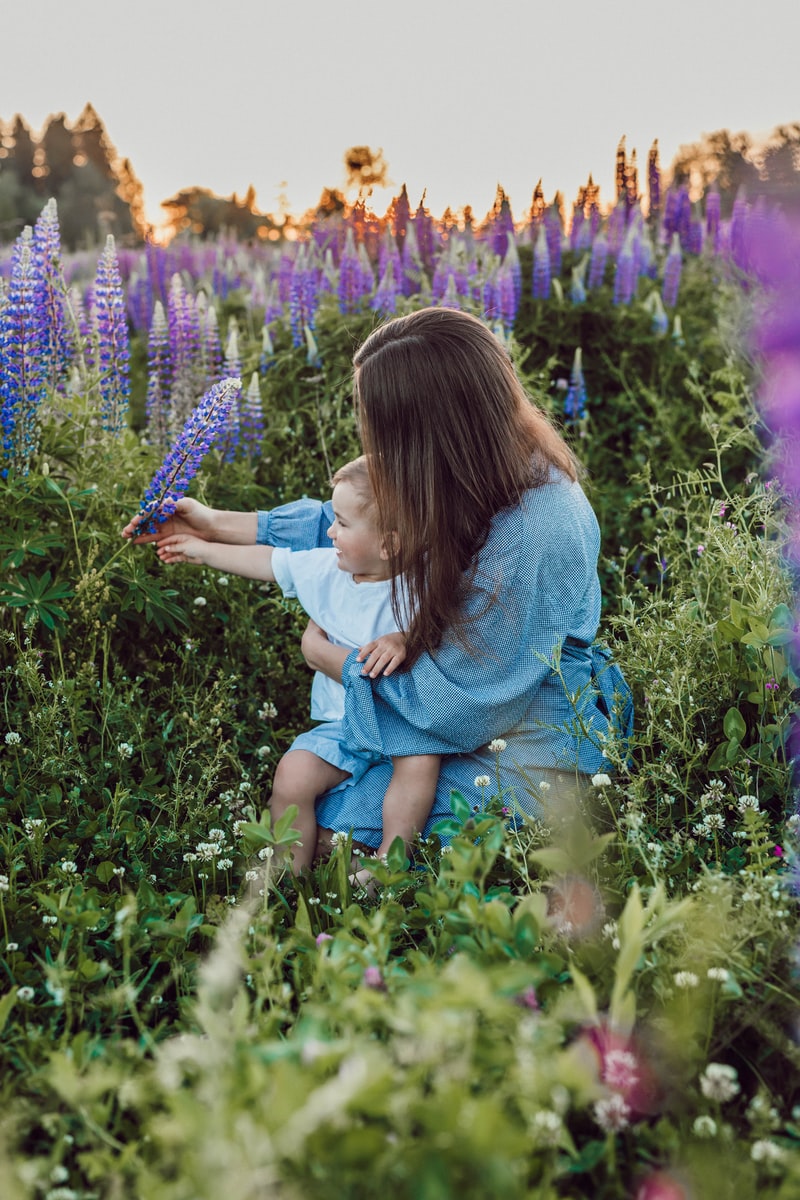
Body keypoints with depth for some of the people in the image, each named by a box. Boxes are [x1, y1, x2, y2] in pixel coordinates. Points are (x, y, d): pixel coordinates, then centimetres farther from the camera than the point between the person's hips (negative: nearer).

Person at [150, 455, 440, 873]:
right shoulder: (323, 569, 2)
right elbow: (267, 561, 15)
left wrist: (403, 641, -37)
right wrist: (203, 550, 23)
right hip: (342, 723, 4)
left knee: (421, 761, -34)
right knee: (292, 773, -17)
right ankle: (291, 874, -1)